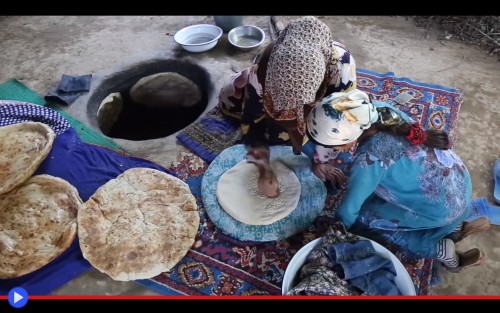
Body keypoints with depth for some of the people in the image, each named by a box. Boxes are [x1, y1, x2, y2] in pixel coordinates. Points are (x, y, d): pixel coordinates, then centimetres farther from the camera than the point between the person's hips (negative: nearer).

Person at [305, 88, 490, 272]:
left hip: (443, 206, -7)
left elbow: (348, 210, -17)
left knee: (362, 219, 0)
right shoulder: (379, 108, -13)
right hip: (459, 178, 8)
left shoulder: (367, 161, -32)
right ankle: (456, 228, 21)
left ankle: (440, 250, 3)